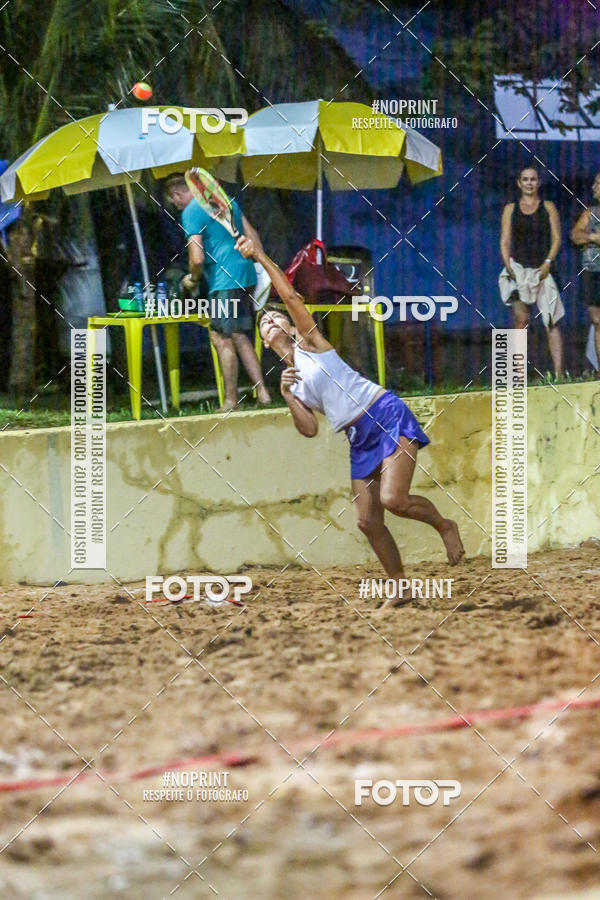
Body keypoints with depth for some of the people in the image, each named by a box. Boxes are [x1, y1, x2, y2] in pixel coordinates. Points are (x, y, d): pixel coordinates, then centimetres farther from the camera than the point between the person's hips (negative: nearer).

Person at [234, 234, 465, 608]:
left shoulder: (309, 340, 4)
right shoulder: (289, 378, 18)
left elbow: (290, 295, -10)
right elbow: (310, 429, 8)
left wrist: (261, 256, -10)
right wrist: (288, 395, -3)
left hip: (387, 415, -7)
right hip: (360, 438, 7)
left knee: (392, 499, -23)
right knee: (368, 521, 1)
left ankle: (444, 525, 5)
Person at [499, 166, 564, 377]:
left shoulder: (548, 207, 10)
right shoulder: (510, 209, 11)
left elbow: (556, 238, 5)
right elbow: (505, 241, 9)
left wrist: (548, 262, -10)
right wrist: (508, 266, -7)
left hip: (542, 270, 0)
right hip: (518, 269, 0)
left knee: (551, 322, -6)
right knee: (521, 318, -13)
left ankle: (558, 373, -10)